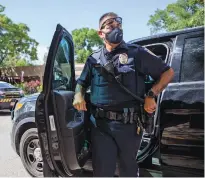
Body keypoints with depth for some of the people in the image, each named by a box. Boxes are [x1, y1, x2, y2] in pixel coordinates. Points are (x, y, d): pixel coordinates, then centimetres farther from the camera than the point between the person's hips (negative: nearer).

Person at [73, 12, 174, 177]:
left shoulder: (136, 53, 0)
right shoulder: (94, 59, 9)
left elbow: (168, 72, 4)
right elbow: (81, 83, 21)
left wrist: (151, 95, -8)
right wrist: (78, 95, -1)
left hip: (129, 124, -1)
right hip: (101, 124, 2)